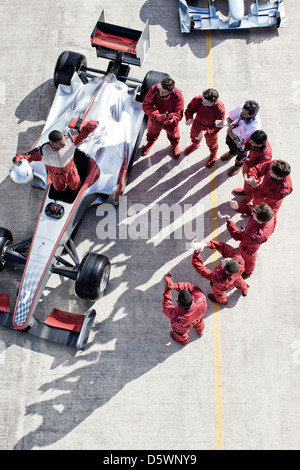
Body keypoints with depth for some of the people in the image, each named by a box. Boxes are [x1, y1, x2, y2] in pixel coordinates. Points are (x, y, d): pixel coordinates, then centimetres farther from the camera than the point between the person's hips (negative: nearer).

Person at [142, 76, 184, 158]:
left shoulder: (178, 96, -37)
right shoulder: (154, 89, -35)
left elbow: (178, 113, -30)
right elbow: (146, 105, -32)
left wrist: (171, 119, -56)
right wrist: (157, 116, -49)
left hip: (171, 122, -1)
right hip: (155, 119, 1)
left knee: (173, 134, 31)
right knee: (152, 131, 32)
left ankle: (175, 145, 68)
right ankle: (150, 142, 70)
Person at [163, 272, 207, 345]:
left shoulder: (176, 317, -49)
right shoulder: (201, 300, -47)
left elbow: (167, 306, -30)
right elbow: (191, 287, -36)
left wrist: (167, 289, -35)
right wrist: (174, 286, -50)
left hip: (184, 325, -2)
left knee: (180, 331, 35)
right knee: (198, 322, 40)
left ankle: (182, 340, 70)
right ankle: (200, 332, 75)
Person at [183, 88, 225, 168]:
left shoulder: (220, 110, -40)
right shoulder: (198, 100, -34)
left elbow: (218, 127, -28)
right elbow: (189, 109, -14)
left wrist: (205, 132, -40)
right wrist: (189, 118, -36)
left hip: (210, 130, -3)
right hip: (197, 126, 3)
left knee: (212, 145, 29)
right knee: (194, 138, 36)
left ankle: (213, 155, 65)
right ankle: (195, 145, 74)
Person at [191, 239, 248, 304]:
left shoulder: (219, 279, -52)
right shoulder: (240, 260, -45)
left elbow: (200, 269, -42)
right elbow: (225, 247, -39)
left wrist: (196, 252, -44)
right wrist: (206, 244, -47)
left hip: (222, 287, -3)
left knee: (219, 293, 34)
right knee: (238, 281, 40)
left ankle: (223, 301, 70)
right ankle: (244, 291, 73)